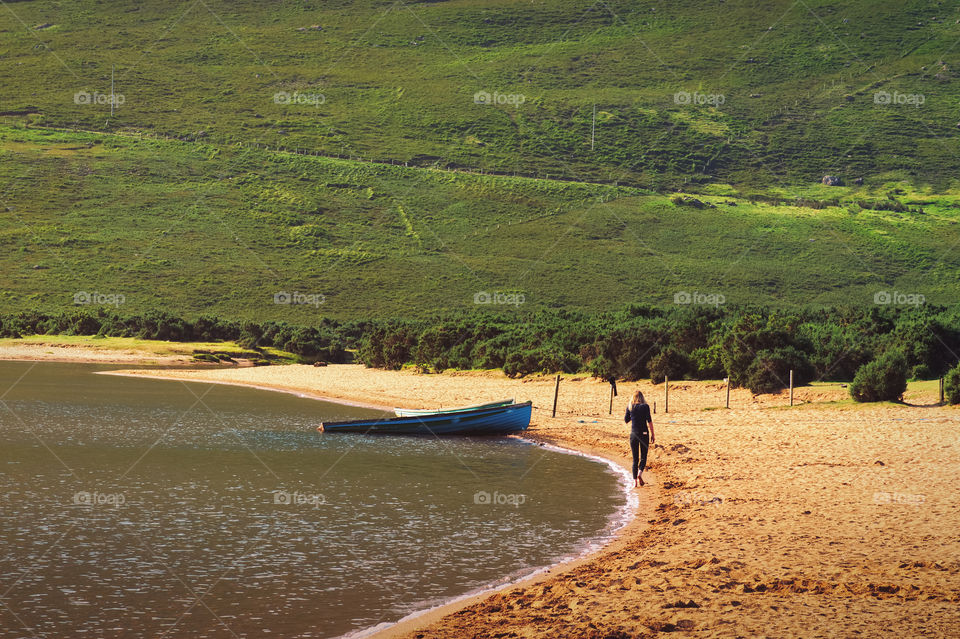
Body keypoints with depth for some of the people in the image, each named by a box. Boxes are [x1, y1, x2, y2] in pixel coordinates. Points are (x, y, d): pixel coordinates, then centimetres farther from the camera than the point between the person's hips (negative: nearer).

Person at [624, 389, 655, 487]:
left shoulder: (629, 406, 2)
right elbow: (649, 421, -9)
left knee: (635, 458, 8)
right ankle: (640, 473, -19)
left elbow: (626, 419, 11)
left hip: (633, 434, 2)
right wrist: (652, 434, -4)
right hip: (644, 434, -2)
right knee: (643, 457, 8)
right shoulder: (645, 406, -5)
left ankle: (635, 481, 4)